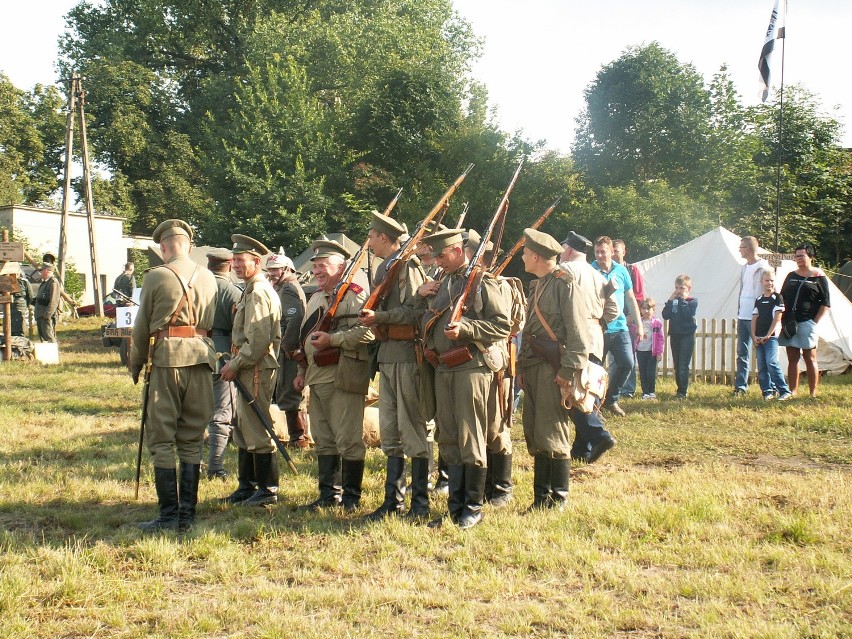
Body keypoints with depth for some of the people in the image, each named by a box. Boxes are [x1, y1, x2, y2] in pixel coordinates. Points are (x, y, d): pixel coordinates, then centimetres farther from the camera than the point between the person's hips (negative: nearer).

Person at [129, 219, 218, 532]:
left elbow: (142, 327, 2)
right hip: (202, 358, 5)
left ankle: (168, 515, 0)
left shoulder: (156, 277, -4)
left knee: (162, 440, 2)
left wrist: (135, 365, 15)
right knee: (192, 440, 10)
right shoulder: (208, 278, 9)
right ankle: (187, 513, 12)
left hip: (167, 359, -4)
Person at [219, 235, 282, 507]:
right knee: (243, 429, 15)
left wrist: (234, 365, -15)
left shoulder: (259, 293, -16)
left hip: (257, 369, -11)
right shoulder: (250, 291, 17)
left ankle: (268, 490, 2)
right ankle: (247, 485, 24)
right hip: (247, 369, 11)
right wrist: (234, 364, 14)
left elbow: (258, 341, -22)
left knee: (257, 429, -5)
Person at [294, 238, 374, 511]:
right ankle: (329, 493, 20)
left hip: (343, 379, -9)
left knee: (348, 440, -3)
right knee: (323, 439, 12)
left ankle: (351, 495, 5)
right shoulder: (315, 298, 20)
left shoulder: (355, 296, -7)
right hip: (317, 378, 9)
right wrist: (302, 371, 22)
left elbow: (367, 332, -22)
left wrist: (332, 339, -22)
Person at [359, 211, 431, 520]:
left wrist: (379, 316, -20)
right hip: (386, 354, 9)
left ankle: (420, 502, 4)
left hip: (406, 353, -9)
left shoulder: (408, 266, -10)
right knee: (390, 431, 11)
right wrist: (370, 316, 7)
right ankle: (393, 500, 17)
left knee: (412, 428, -3)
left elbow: (417, 311, -19)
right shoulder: (382, 269, 17)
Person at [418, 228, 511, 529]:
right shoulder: (444, 283, 17)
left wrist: (465, 328, -20)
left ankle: (474, 507, 6)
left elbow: (503, 325, -12)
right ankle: (455, 506, 19)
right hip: (443, 368, 8)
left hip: (472, 366, -8)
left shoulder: (483, 282, -6)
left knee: (470, 439, -3)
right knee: (448, 440, 10)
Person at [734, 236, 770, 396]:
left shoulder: (762, 268, -9)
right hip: (742, 317, 8)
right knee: (742, 353, 6)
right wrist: (738, 314, 16)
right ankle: (740, 386, 8)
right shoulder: (745, 268, 16)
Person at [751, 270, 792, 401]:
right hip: (759, 338, 6)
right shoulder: (758, 300, 14)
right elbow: (754, 319, 13)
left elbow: (777, 318, -8)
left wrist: (768, 335, -12)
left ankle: (784, 391, -13)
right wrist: (754, 336, 0)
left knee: (771, 363, -16)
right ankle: (767, 391, 12)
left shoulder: (777, 298, -2)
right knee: (761, 366, 4)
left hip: (771, 336, -6)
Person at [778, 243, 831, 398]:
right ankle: (792, 392, 11)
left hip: (807, 323, -5)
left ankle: (813, 394, 0)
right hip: (790, 322, 5)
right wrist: (783, 319, 4)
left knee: (810, 358, -3)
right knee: (792, 359, 7)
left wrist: (815, 321, -9)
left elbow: (825, 303, -1)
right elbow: (782, 298, 17)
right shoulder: (791, 276, 15)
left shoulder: (818, 276, 1)